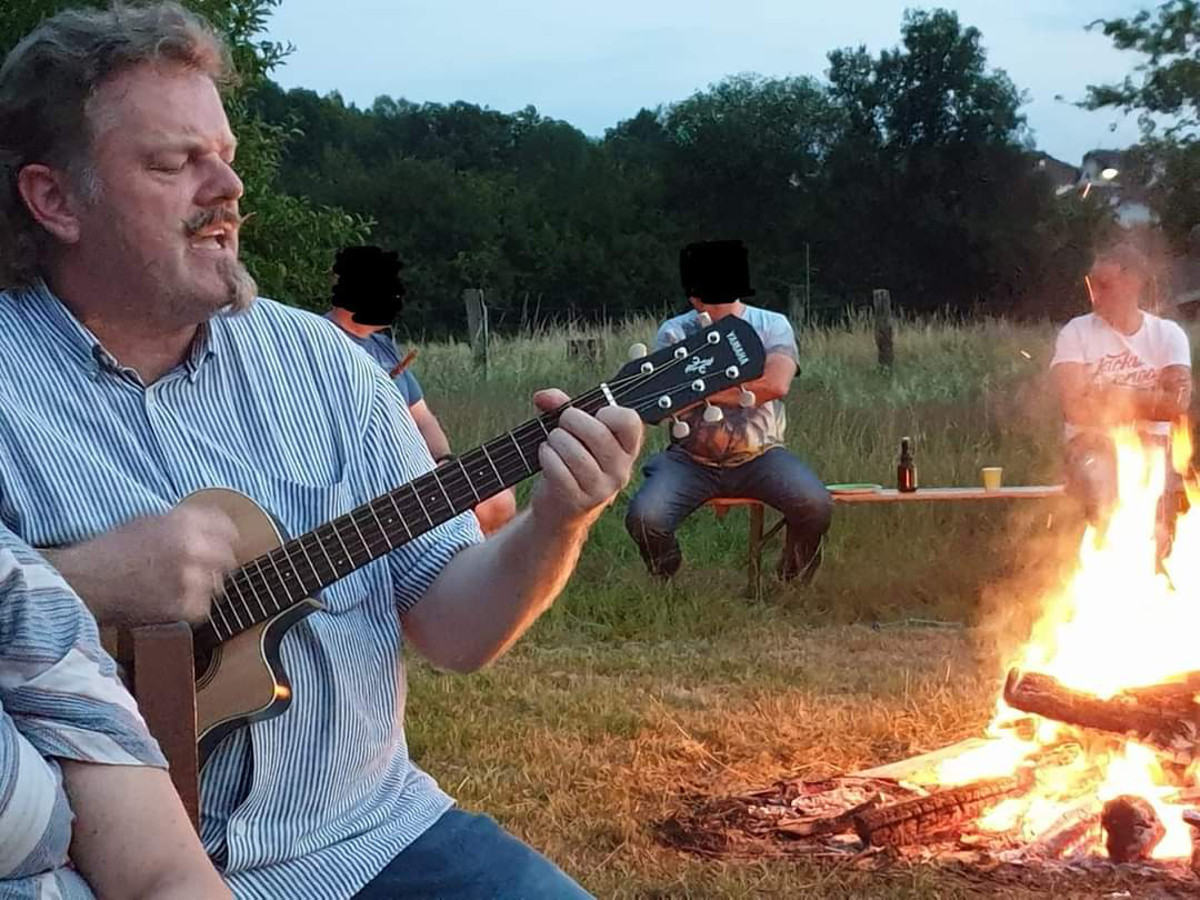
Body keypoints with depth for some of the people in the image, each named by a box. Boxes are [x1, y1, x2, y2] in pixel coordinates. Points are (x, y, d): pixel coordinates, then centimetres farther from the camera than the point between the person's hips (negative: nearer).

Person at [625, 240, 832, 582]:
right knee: (644, 518, -25)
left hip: (759, 455, 0)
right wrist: (743, 388, -13)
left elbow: (777, 384, -17)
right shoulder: (674, 333, 3)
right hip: (691, 460, 0)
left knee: (816, 506, -26)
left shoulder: (771, 325, 3)